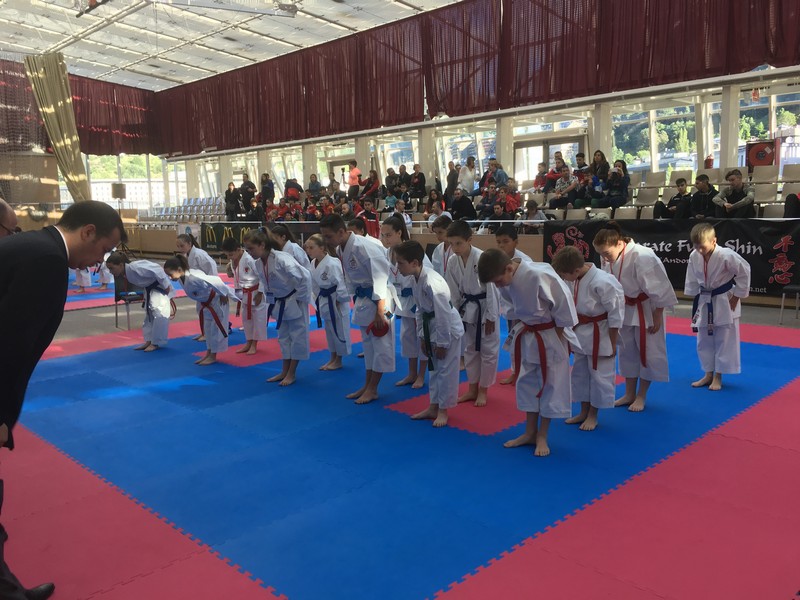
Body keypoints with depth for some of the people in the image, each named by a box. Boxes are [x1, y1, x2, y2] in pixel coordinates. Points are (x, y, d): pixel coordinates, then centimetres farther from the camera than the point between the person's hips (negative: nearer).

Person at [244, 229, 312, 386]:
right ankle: (284, 371, 28)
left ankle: (292, 373, 13)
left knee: (297, 337, 3)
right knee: (283, 337, 16)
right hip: (279, 303, 8)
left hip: (294, 302, -8)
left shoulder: (282, 259, -30)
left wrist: (300, 298, -22)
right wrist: (270, 300, 9)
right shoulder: (258, 263, -5)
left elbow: (305, 276, -30)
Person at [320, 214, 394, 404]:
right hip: (363, 298, 9)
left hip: (379, 297, -9)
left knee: (381, 343, -1)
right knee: (368, 342, 16)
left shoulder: (363, 247, -26)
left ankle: (372, 389, 8)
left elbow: (380, 277, -25)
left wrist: (380, 311, -24)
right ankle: (367, 385, 26)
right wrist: (356, 303, 13)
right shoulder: (340, 250, 1)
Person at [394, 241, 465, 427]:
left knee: (446, 370, 3)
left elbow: (443, 316, -25)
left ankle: (443, 410, 17)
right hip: (431, 327, 9)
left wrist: (442, 343, -18)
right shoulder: (414, 278, -5)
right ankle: (433, 407, 31)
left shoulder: (433, 283, -32)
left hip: (448, 329, -9)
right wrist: (422, 336, 8)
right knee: (434, 368, 18)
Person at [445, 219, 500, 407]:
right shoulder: (452, 262, -7)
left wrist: (490, 317, -15)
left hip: (485, 306, -6)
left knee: (488, 349, 3)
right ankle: (472, 389, 29)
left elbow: (491, 289, -19)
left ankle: (483, 390, 20)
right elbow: (454, 292, 3)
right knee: (470, 349, 15)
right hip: (468, 307, 6)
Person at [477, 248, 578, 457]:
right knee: (527, 383, 14)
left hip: (550, 336, -7)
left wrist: (557, 334, -14)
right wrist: (524, 325, 5)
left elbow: (563, 302, -22)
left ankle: (542, 436, 19)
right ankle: (530, 432, 29)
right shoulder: (509, 279, -8)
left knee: (550, 385, 5)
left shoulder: (540, 275, -31)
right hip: (527, 336, 7)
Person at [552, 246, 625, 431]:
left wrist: (612, 344, -13)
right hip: (580, 333, 7)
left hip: (599, 335, -7)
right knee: (580, 373, 16)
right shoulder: (572, 279, -7)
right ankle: (584, 412, 33)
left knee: (600, 375, 7)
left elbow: (615, 314, -19)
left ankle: (593, 415, 23)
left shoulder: (602, 282, -28)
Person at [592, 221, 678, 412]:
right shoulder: (609, 258, -11)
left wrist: (657, 317, -17)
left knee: (648, 352, 4)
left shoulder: (643, 257, -31)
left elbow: (657, 289, -23)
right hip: (625, 309, 6)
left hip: (646, 309, -6)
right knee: (627, 351, 15)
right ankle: (629, 394, 29)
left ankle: (641, 396, 20)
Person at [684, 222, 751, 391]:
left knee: (724, 341, 3)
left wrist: (737, 295, -10)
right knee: (704, 341, 12)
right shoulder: (694, 256, -10)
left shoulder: (726, 255, -25)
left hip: (724, 302, -5)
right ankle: (708, 374, 26)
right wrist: (696, 298, 5)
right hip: (704, 301, 5)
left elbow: (744, 271, -14)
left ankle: (718, 376, 15)